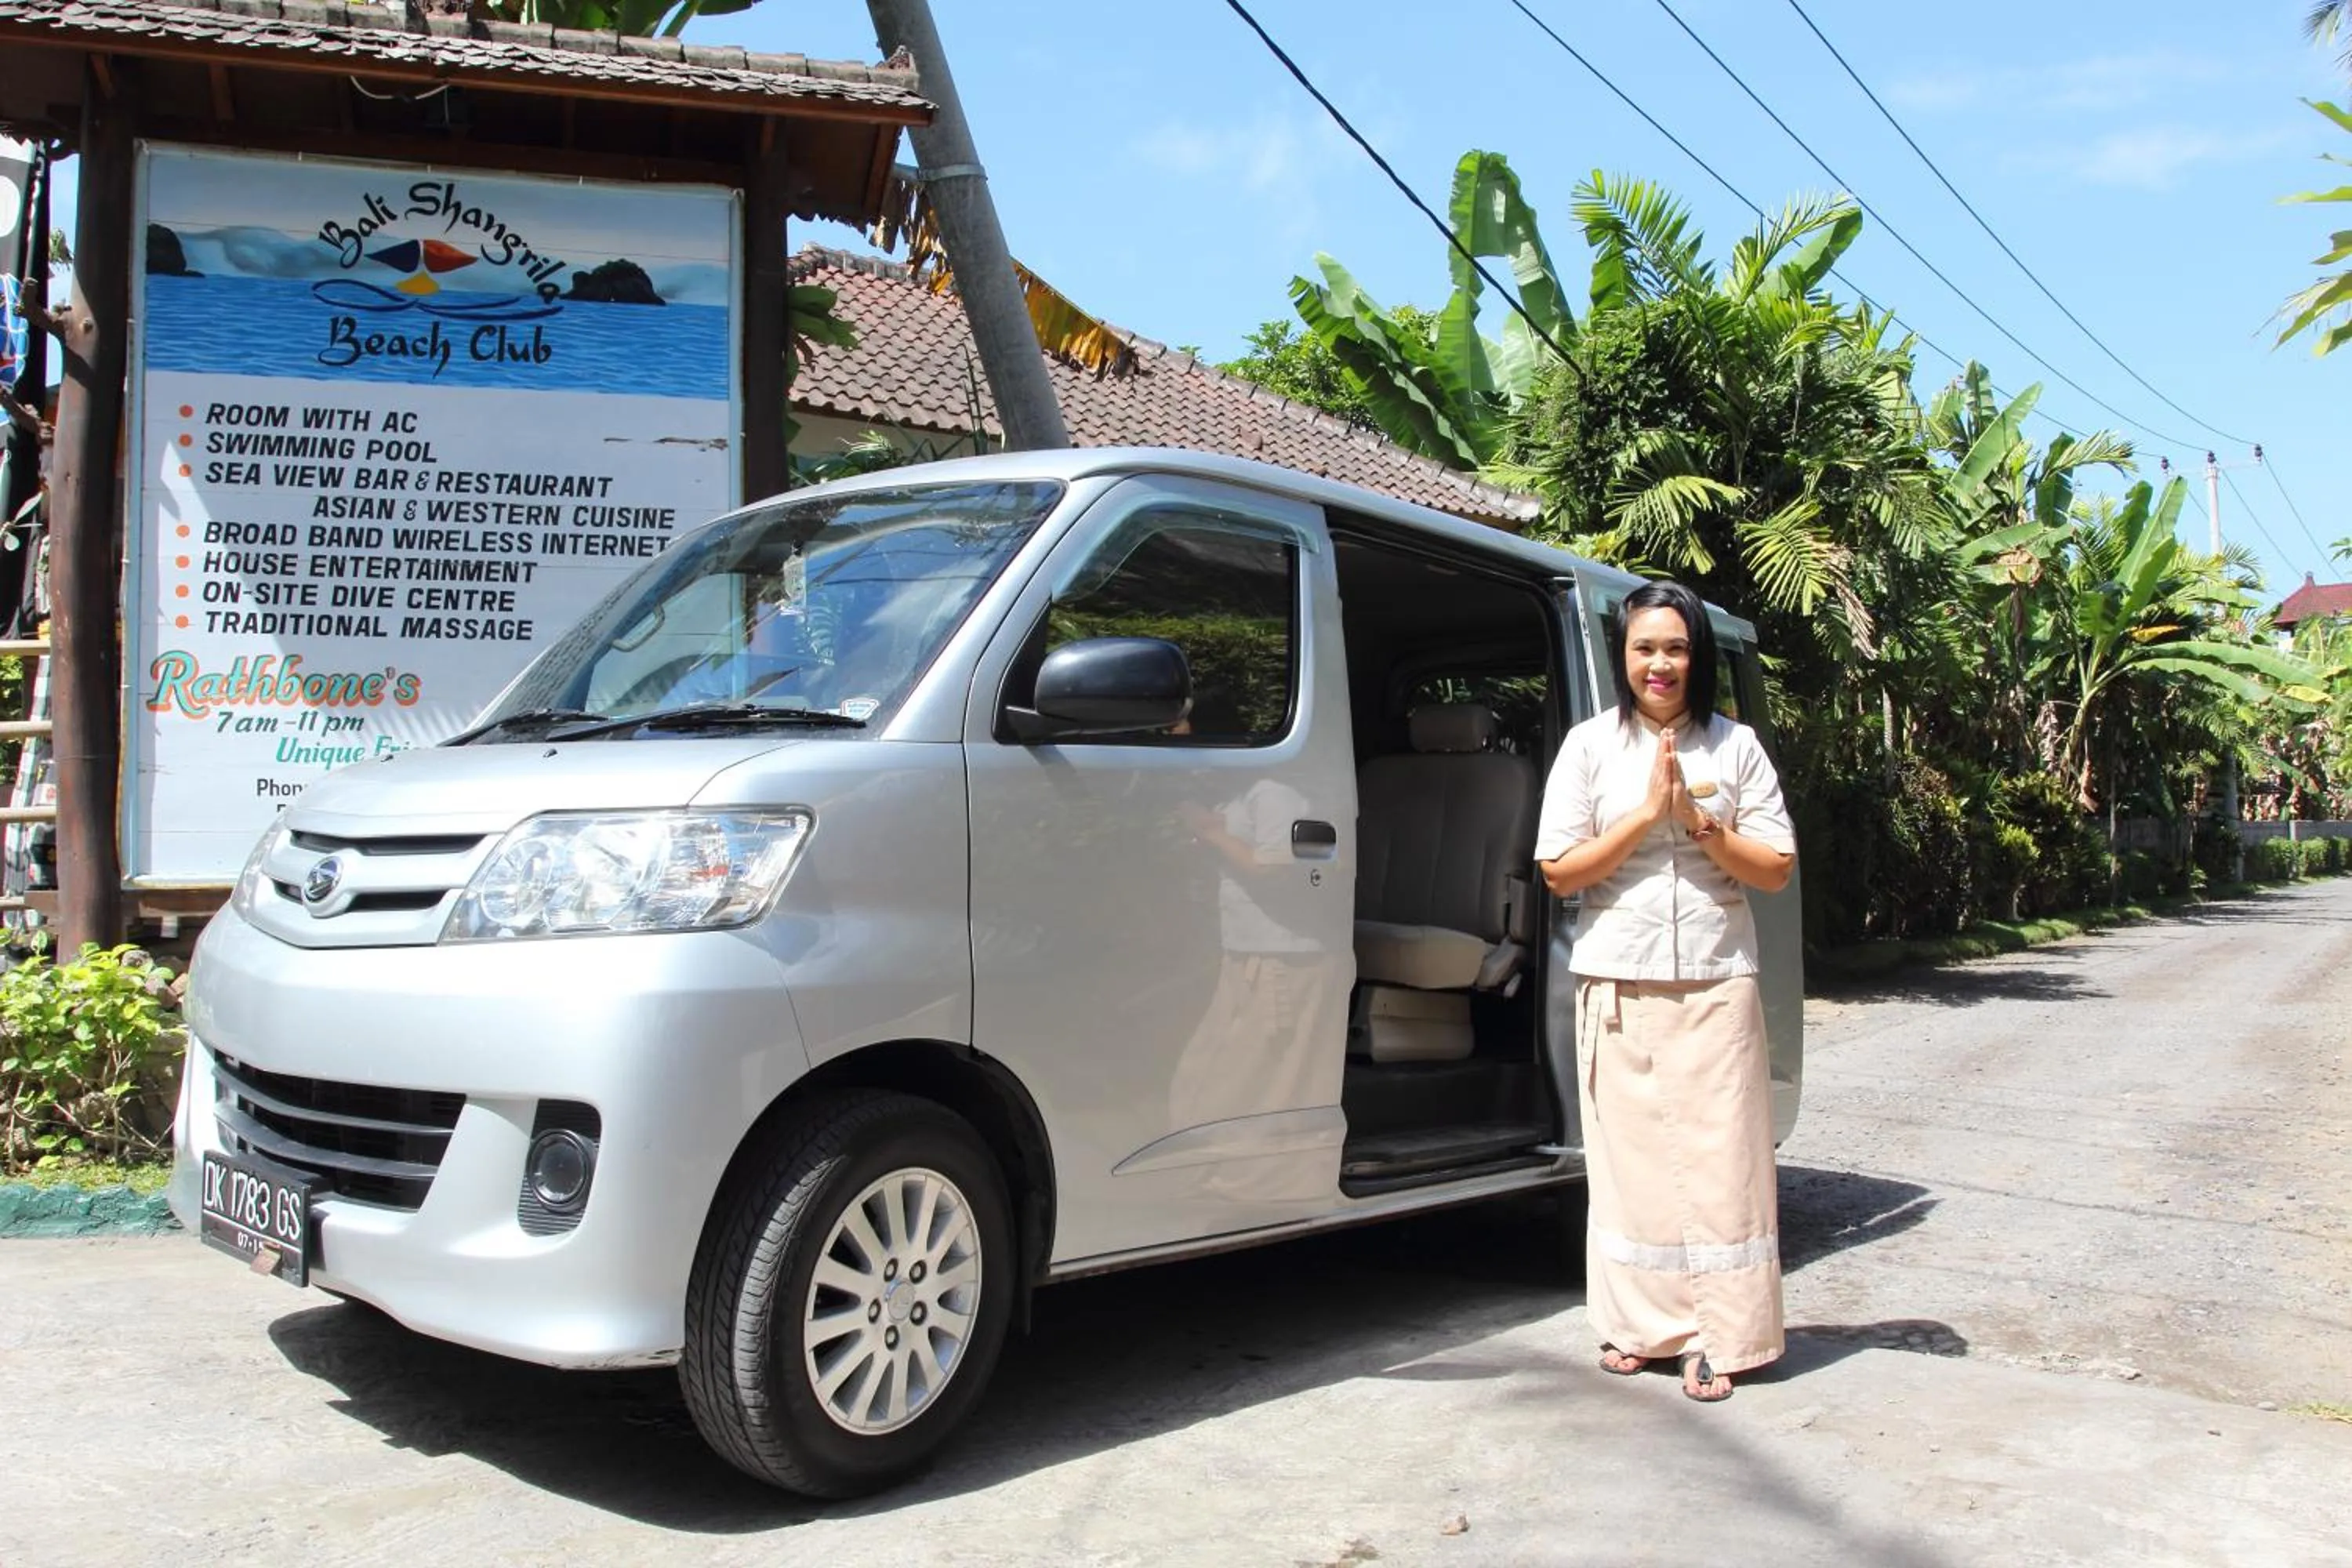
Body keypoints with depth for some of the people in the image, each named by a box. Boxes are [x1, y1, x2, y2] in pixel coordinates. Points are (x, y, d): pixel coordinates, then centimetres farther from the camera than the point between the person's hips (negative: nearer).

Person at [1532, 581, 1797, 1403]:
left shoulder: (1735, 746, 5)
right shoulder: (1590, 746, 3)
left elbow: (1776, 869, 2)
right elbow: (1558, 872, -3)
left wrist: (1698, 820, -12)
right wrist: (1646, 814, -12)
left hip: (1715, 982, 0)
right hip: (1619, 985, 0)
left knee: (1717, 1158, 0)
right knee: (1630, 1156, 4)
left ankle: (1716, 1336, 8)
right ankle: (1637, 1325, 17)